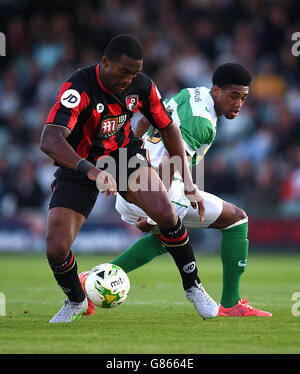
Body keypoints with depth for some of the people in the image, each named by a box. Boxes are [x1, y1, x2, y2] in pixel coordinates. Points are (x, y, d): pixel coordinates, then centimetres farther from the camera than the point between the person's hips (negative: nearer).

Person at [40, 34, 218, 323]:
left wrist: (189, 184, -3)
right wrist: (93, 171, -58)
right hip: (79, 166, -3)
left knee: (166, 214, -23)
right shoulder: (78, 88, -30)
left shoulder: (141, 86, -14)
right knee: (56, 250, -15)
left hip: (124, 155, 3)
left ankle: (193, 286, -1)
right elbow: (49, 140, -44)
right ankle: (76, 301, 19)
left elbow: (168, 129, 2)